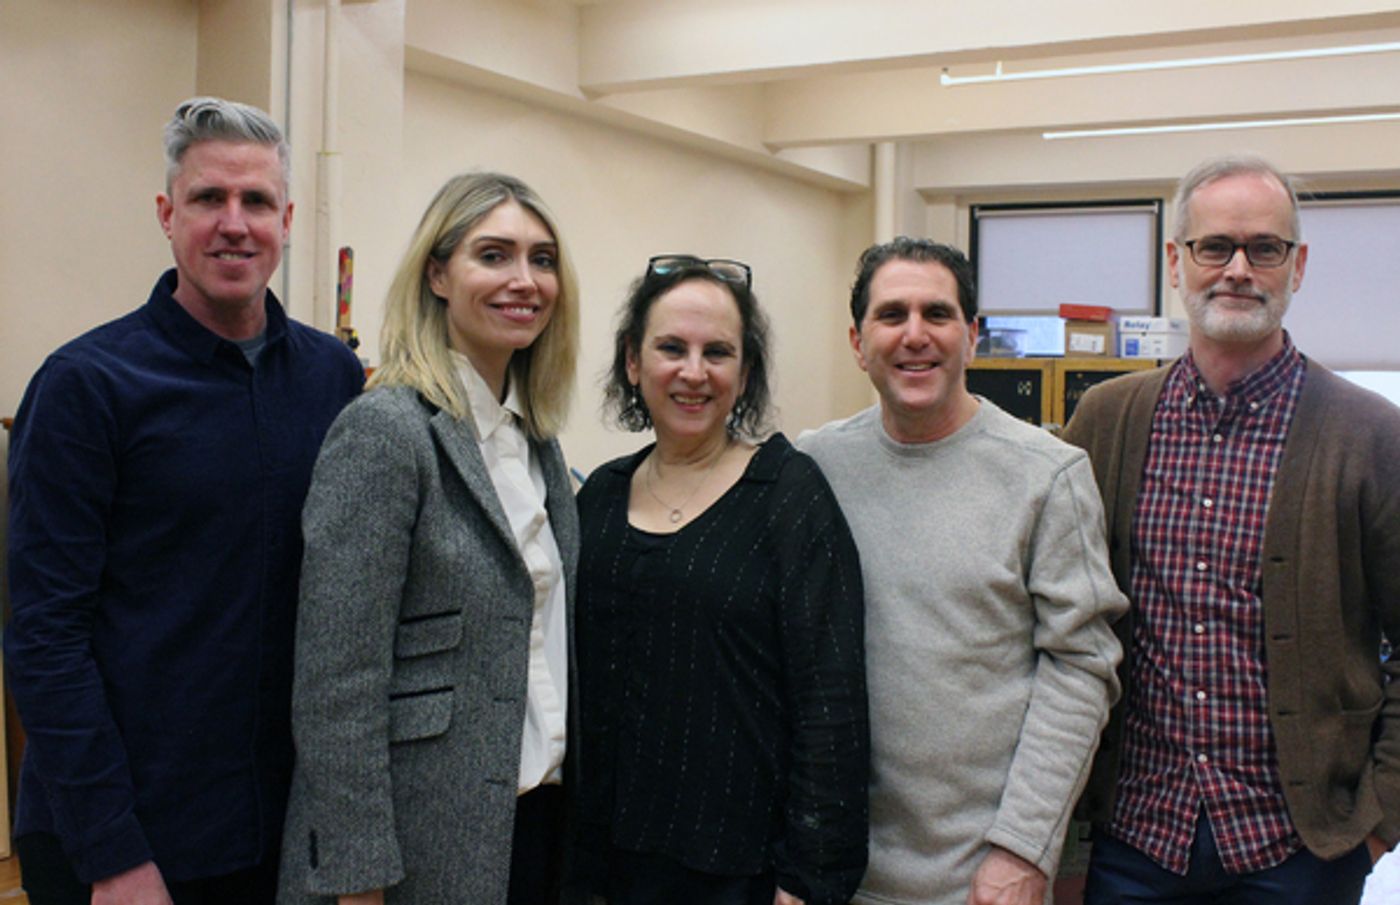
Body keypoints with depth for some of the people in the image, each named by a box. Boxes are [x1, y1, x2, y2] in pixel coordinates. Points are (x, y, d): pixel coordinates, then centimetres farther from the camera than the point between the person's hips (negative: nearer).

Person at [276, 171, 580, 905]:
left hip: (539, 811, 7)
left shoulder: (536, 435, 8)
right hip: (427, 840, -7)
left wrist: (566, 781, 10)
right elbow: (338, 685, -18)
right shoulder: (384, 431, -15)